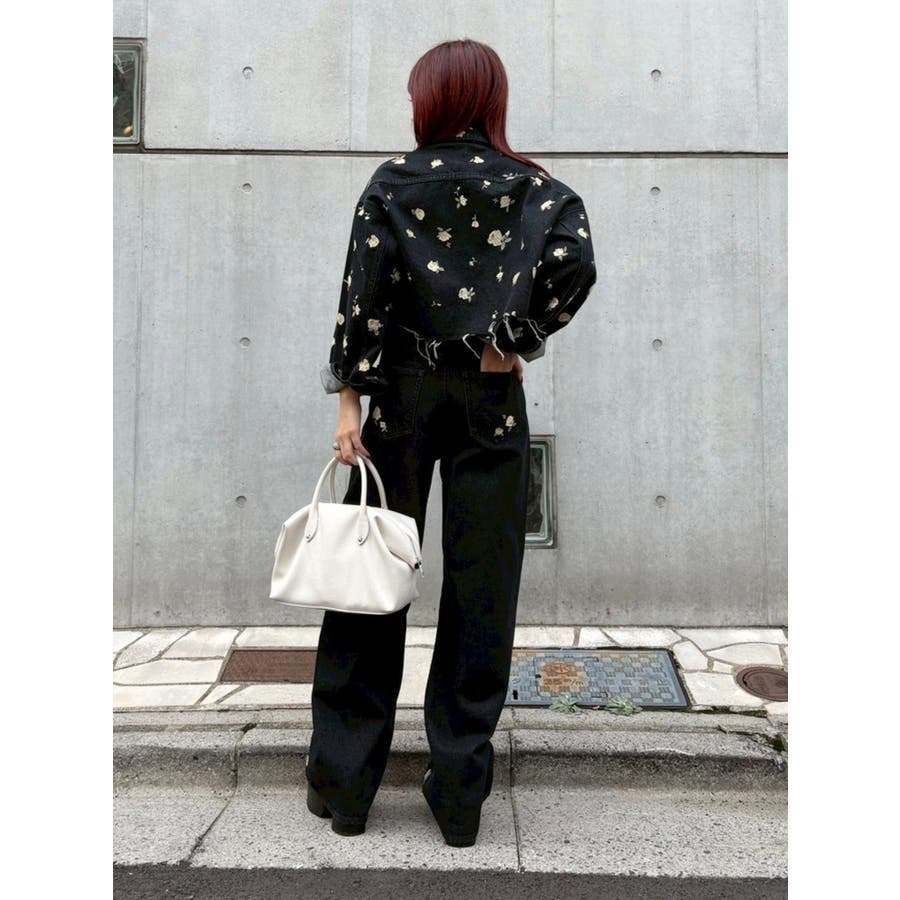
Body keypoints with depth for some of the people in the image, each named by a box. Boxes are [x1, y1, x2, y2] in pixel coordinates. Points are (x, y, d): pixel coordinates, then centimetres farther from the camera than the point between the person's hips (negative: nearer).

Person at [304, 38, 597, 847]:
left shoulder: (393, 182, 3)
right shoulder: (534, 187, 5)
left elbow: (362, 294, -6)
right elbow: (576, 263, -14)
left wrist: (349, 399, -6)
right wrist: (515, 340, -4)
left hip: (402, 394, 0)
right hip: (491, 401, 1)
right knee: (481, 590, 6)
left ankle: (344, 785, 19)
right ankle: (460, 795, 15)